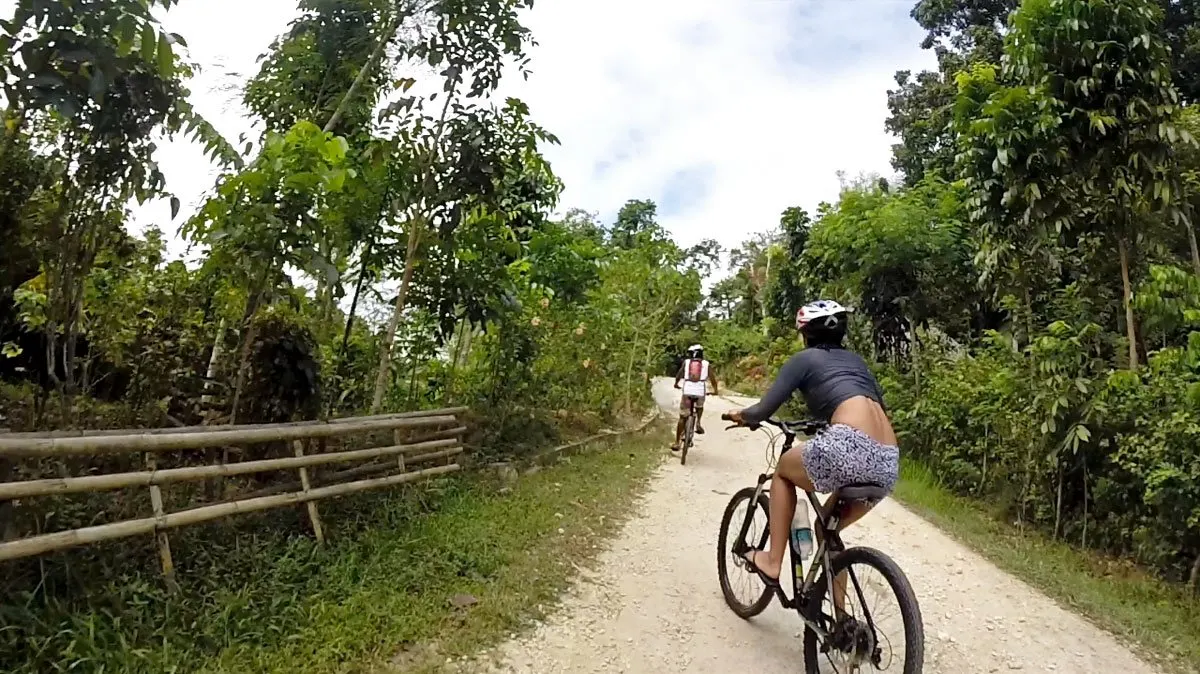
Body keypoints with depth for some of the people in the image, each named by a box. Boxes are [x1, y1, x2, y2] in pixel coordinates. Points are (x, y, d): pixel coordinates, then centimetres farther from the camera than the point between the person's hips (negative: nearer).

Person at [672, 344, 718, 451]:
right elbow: (712, 378, 5)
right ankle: (698, 423, 9)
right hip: (700, 392, 0)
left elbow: (679, 374, 10)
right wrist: (715, 390, 20)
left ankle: (677, 443, 7)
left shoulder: (686, 362, 12)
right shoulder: (706, 364, 11)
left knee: (682, 417, 9)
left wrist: (676, 384, 29)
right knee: (700, 407, 35)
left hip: (687, 391, 0)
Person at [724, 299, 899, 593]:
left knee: (783, 468, 25)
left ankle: (773, 563, 23)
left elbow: (763, 412, 8)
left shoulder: (805, 359, 12)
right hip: (889, 464, 6)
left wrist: (741, 415, 30)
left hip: (850, 447, -6)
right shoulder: (856, 360, 29)